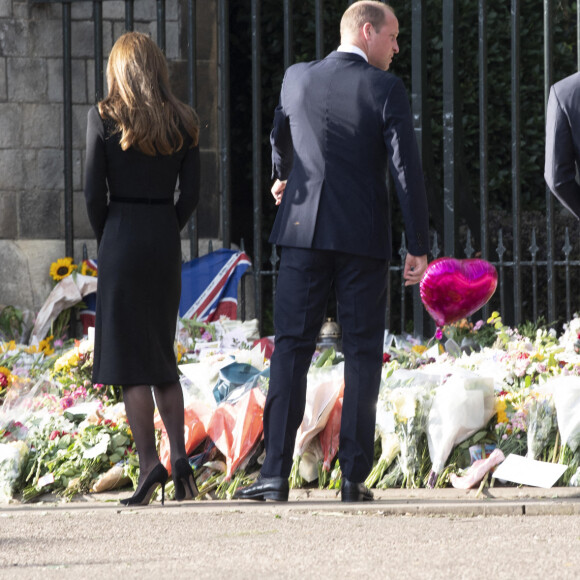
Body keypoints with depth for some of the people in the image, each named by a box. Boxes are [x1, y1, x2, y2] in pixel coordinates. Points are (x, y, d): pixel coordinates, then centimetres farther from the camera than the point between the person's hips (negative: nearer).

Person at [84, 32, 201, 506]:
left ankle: (149, 462, -12)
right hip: (167, 240, 4)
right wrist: (165, 234, 14)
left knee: (128, 358, -3)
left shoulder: (104, 118, -6)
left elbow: (94, 191, -7)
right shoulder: (182, 123, 5)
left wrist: (104, 237, 8)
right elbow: (191, 193, 3)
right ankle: (180, 456, 4)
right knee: (162, 353, 15)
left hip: (122, 234, -4)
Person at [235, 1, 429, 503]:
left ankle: (276, 473, -6)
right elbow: (407, 172, -10)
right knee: (362, 354, 4)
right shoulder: (386, 91, -6)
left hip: (304, 231, 2)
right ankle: (354, 476, 1)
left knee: (291, 349, 3)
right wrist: (419, 249, -5)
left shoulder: (297, 79, 5)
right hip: (364, 237, -2)